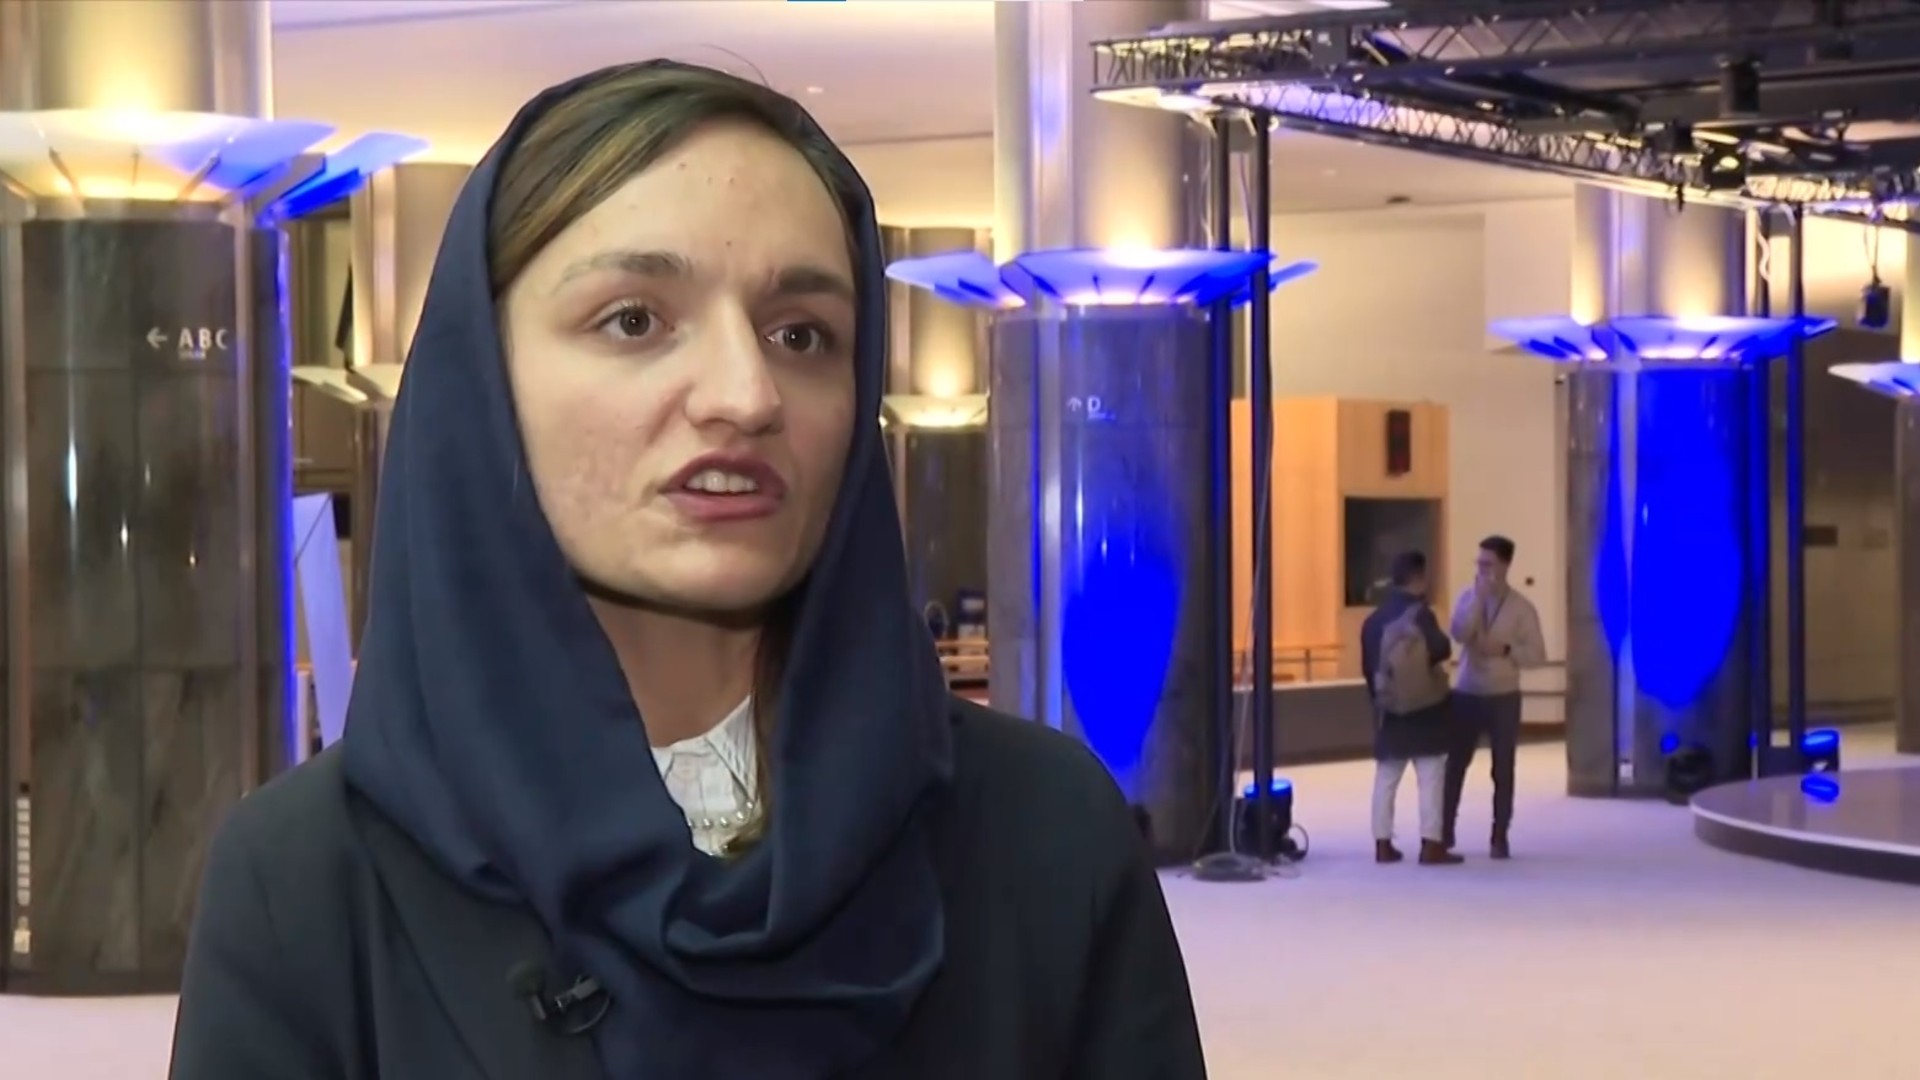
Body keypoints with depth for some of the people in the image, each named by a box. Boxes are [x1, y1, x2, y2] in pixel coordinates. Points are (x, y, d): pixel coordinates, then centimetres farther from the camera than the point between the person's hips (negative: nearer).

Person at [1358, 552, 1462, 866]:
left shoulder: (1374, 619, 5)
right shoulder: (1420, 614, -12)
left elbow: (1368, 666, 8)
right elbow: (1442, 650, -14)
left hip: (1390, 709, 5)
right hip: (1425, 707, -5)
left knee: (1385, 779, 10)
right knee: (1431, 777, -1)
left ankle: (1383, 844, 10)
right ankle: (1431, 845, -4)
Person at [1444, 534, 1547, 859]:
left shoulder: (1521, 606, -6)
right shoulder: (1467, 596, 1)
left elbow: (1537, 655, -6)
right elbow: (1459, 633, -16)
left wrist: (1506, 649, -21)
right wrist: (1479, 597, -20)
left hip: (1503, 697, -2)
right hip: (1466, 694, 2)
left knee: (1503, 769, 4)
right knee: (1454, 764, 3)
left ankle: (1499, 838, 11)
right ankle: (1445, 830, 14)